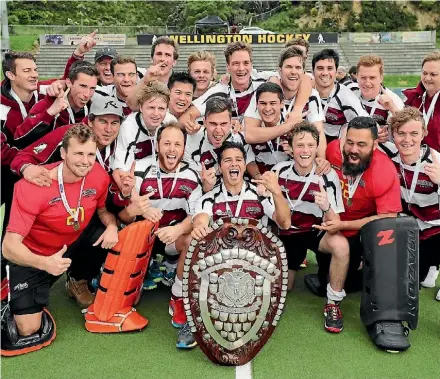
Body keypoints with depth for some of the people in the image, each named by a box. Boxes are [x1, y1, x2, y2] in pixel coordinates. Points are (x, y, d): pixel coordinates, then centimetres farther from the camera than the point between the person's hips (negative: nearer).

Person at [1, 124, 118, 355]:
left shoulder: (98, 175, -17)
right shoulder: (33, 187, -29)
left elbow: (103, 209, 3)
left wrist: (112, 226, -21)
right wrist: (44, 262, -48)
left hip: (72, 248, 5)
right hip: (32, 258, -5)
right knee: (28, 328, -13)